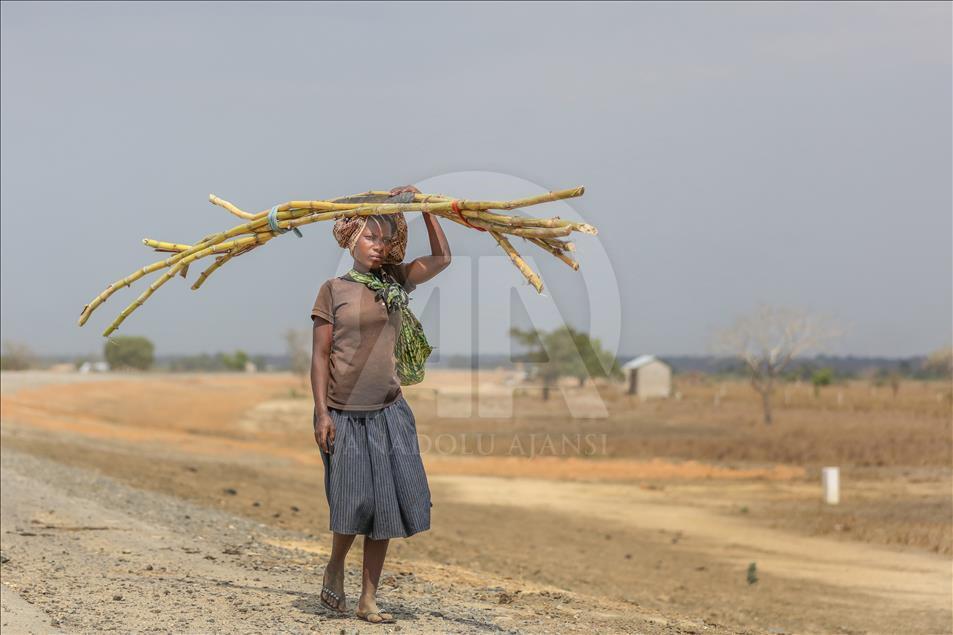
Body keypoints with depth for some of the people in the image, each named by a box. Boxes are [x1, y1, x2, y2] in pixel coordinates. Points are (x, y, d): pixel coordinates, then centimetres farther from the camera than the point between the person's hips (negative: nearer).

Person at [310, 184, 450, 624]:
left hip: (388, 413, 4)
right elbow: (320, 355, -4)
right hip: (343, 414, -3)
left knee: (385, 504, 2)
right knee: (356, 502, -4)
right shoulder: (334, 290, -2)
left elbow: (441, 259, 1)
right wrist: (321, 413, -10)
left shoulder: (395, 281, 8)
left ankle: (368, 600, 11)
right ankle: (334, 567, 26)